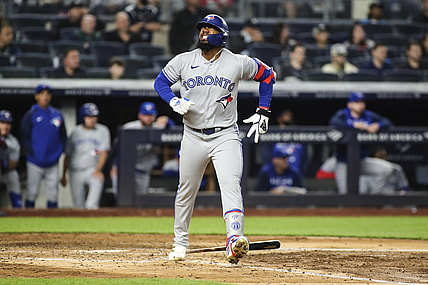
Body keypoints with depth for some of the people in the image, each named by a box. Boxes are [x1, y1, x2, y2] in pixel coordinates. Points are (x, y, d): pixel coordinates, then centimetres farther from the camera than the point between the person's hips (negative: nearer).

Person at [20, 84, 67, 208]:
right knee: (32, 193, -2)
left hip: (53, 164, 4)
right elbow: (24, 138, -3)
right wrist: (31, 153, -13)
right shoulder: (30, 115, -2)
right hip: (35, 163, -4)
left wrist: (60, 151, 1)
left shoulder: (57, 114, 10)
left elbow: (63, 137, 15)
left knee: (53, 194, 4)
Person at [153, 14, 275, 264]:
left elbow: (267, 75, 11)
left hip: (225, 136, -3)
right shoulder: (184, 61, 1)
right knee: (186, 191, 12)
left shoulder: (238, 63, -3)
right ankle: (180, 243, 30)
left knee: (231, 185, -21)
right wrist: (174, 101, -11)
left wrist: (263, 112, 8)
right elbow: (161, 81, 10)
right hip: (193, 137, 3)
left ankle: (235, 241, -35)